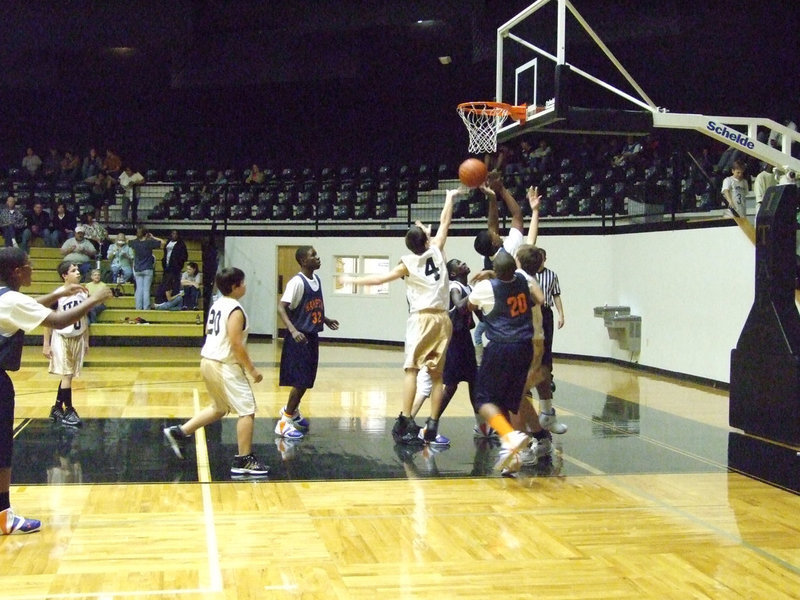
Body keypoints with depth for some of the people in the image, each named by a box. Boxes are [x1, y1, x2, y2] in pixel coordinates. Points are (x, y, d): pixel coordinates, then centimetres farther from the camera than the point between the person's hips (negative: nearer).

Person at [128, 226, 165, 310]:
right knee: (146, 289, -1)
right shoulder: (149, 242, -11)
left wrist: (137, 237, 14)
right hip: (147, 270, -3)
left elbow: (128, 242, 22)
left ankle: (139, 308, 3)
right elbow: (162, 242, -6)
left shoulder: (135, 243, -1)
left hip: (138, 270, 3)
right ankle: (146, 308, -2)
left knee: (139, 289, 6)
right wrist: (153, 237, 0)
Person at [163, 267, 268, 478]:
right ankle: (243, 461, -1)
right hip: (225, 366, -10)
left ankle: (180, 432, 24)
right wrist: (252, 369, -15)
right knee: (247, 411, -3)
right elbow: (236, 344, -22)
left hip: (208, 361, 10)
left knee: (219, 408, 25)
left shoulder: (217, 304, 11)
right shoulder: (235, 310, -17)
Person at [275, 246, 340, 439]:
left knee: (307, 380, 16)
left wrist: (325, 320, 24)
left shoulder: (317, 279, 8)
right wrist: (293, 330, -33)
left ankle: (292, 410, 36)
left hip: (312, 336, 8)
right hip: (299, 338, -8)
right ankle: (285, 421, 4)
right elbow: (281, 308, -23)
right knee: (300, 381, -7)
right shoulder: (297, 282, -18)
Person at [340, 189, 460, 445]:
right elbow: (445, 222, 18)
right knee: (436, 374, 6)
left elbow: (380, 278, 3)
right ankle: (432, 426, 3)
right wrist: (450, 198, 31)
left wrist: (353, 280, 14)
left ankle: (405, 423, -15)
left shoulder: (409, 263, 1)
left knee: (411, 369, -6)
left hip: (422, 318, -3)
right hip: (442, 319, 3)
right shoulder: (436, 251, 6)